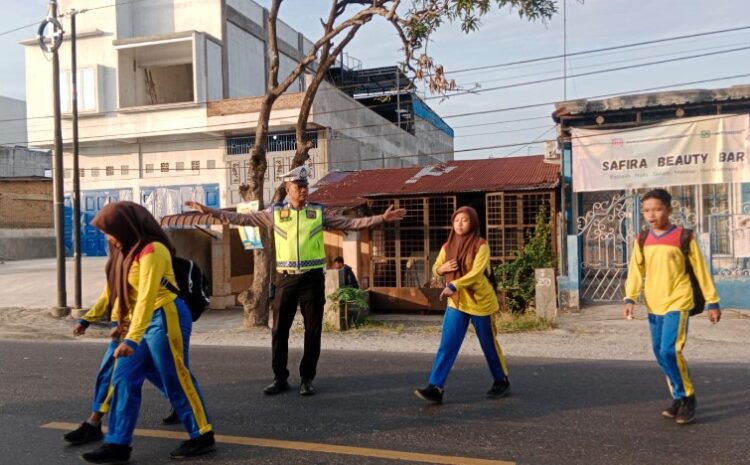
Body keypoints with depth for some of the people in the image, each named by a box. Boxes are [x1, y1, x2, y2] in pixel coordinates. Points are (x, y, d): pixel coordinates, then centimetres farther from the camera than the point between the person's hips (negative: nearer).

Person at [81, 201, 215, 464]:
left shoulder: (151, 251, -19)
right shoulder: (129, 251, 11)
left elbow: (147, 297, -27)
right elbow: (121, 289, 18)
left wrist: (131, 339, -32)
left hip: (165, 318, -9)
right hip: (144, 321, 9)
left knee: (176, 380, 0)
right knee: (124, 380, 6)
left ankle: (202, 436, 14)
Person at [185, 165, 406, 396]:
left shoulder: (319, 212, 5)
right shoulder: (275, 212, 5)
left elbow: (351, 222, 3)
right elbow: (242, 218, 8)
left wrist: (382, 218, -5)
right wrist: (209, 211, 5)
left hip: (312, 278, 0)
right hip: (286, 278, 0)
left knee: (313, 330, 5)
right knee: (279, 330, 5)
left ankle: (307, 379, 18)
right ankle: (280, 378, 19)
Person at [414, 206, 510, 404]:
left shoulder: (481, 245, -13)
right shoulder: (448, 246, 4)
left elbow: (476, 272, -24)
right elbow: (436, 269, 13)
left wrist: (453, 286, -35)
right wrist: (441, 268, -11)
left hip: (480, 302, -4)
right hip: (456, 303, 4)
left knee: (489, 345, 10)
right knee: (447, 345, -5)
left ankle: (502, 382, 30)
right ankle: (436, 387, -7)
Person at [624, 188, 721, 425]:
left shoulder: (683, 237, -5)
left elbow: (701, 270, 0)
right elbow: (635, 271, 2)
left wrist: (712, 302, 3)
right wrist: (630, 299, -11)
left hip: (677, 304, -5)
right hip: (653, 306, 5)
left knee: (670, 351, -16)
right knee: (660, 354, 10)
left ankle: (687, 397, 4)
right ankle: (679, 398, 25)